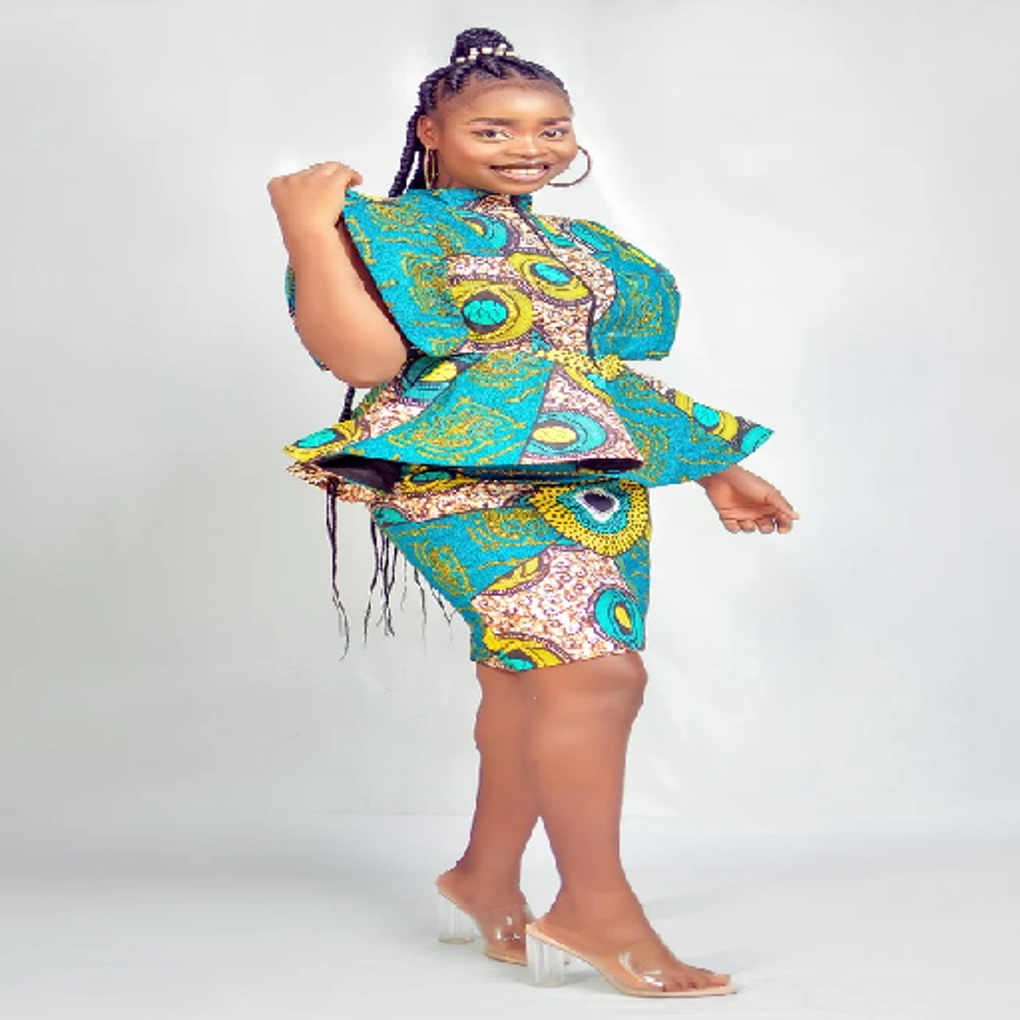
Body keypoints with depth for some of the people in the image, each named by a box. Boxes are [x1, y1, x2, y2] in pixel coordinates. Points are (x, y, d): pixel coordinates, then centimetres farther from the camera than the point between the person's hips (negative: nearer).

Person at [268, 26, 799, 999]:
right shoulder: (391, 226, 1)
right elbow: (363, 355, -12)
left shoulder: (583, 250, 23)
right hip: (471, 471, -8)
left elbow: (615, 371, 27)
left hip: (592, 477, 8)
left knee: (528, 678, 7)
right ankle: (594, 910, -8)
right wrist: (309, 229, -14)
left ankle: (488, 879, 23)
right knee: (596, 672, -18)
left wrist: (716, 472, 25)